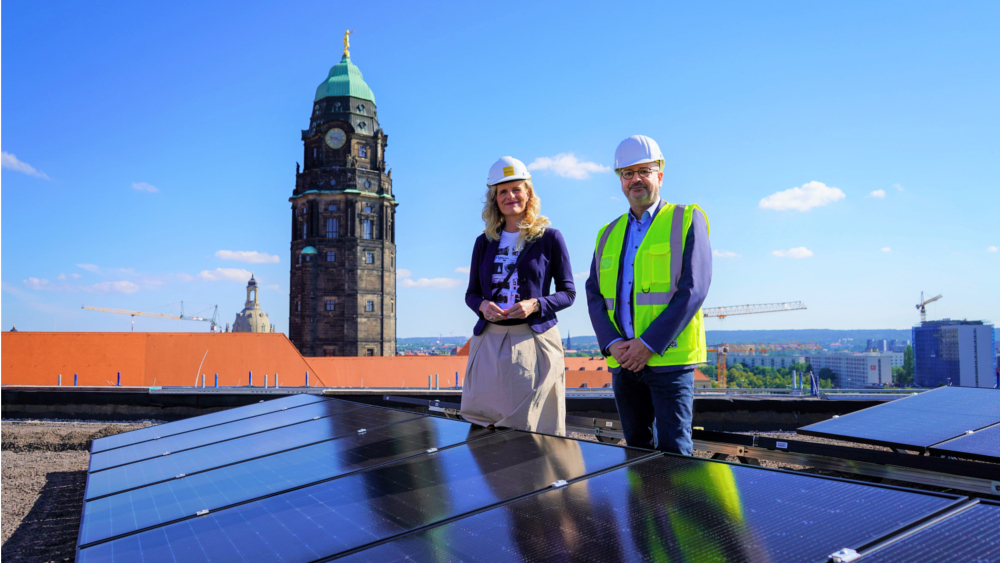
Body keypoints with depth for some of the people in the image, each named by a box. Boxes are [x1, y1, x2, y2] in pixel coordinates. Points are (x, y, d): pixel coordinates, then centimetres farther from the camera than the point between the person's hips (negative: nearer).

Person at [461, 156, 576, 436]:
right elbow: (471, 293, 17)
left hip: (534, 342, -3)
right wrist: (483, 305, -6)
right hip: (489, 342, 3)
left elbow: (568, 292, 4)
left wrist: (535, 305, -14)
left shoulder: (549, 238, 3)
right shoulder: (485, 242, 13)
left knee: (533, 427, -1)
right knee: (482, 428, 2)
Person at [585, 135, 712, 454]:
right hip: (623, 363, 5)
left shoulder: (686, 221, 1)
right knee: (637, 451, 13)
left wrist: (648, 344, -15)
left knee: (673, 454, -4)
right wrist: (612, 343, -8)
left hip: (670, 359, -5)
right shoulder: (609, 234, 15)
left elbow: (693, 289, -9)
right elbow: (594, 295, 10)